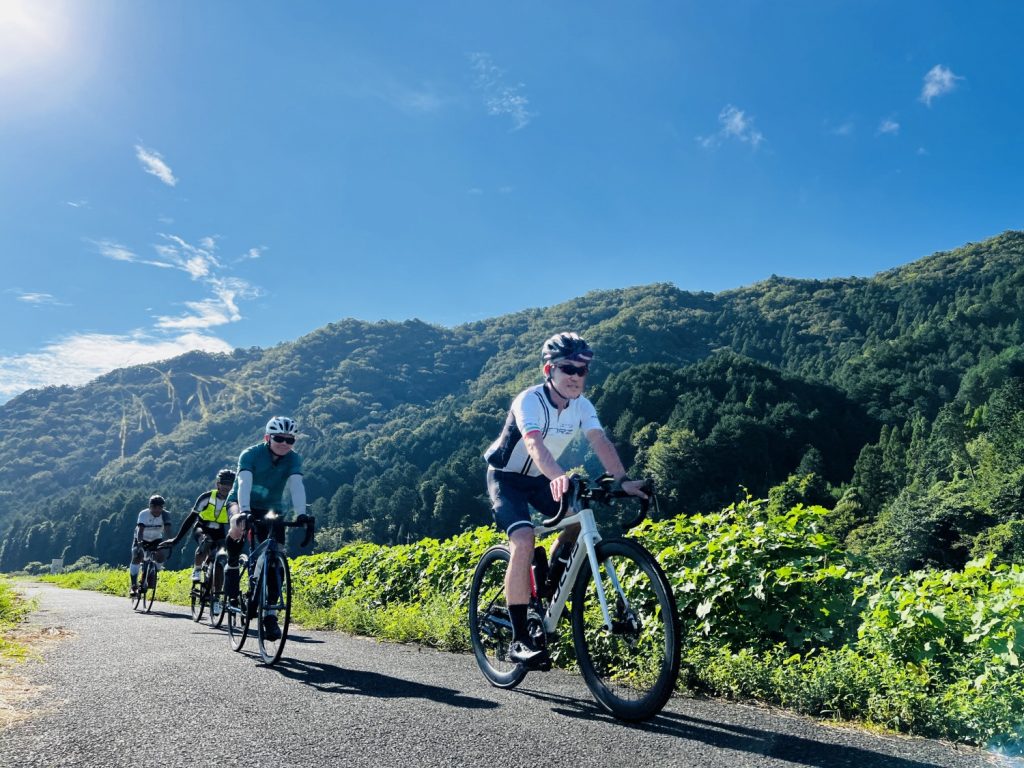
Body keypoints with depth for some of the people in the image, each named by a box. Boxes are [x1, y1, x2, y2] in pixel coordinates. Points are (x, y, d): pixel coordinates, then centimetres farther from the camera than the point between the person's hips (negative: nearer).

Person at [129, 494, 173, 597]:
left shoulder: (164, 514, -22)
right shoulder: (144, 514, -27)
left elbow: (167, 530, -32)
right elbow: (140, 530, -38)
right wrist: (140, 543, -55)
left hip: (156, 539, 2)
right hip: (142, 539, -2)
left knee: (161, 555, -21)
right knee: (137, 557, -22)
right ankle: (134, 584, -11)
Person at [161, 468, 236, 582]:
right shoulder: (207, 497, -20)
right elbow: (191, 518, -18)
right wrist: (176, 540, -21)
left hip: (219, 534, 2)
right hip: (202, 529, -2)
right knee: (205, 541, -36)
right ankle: (197, 571, -23)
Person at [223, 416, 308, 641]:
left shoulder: (293, 459, -15)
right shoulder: (251, 454, -22)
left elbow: (296, 486, -29)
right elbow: (244, 483, -35)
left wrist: (301, 514, -45)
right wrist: (244, 511, -52)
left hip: (269, 510, 2)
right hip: (242, 503, -2)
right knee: (238, 530, -36)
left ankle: (270, 614, -2)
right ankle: (231, 573, -10)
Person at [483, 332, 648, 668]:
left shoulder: (581, 405, -10)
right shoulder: (529, 400, -28)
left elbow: (601, 442, -22)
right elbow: (535, 444, -45)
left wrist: (622, 480, -37)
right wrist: (559, 476, -63)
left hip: (539, 479, 7)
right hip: (505, 477, -6)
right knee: (523, 541, -25)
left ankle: (548, 589, 13)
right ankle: (519, 640, -18)